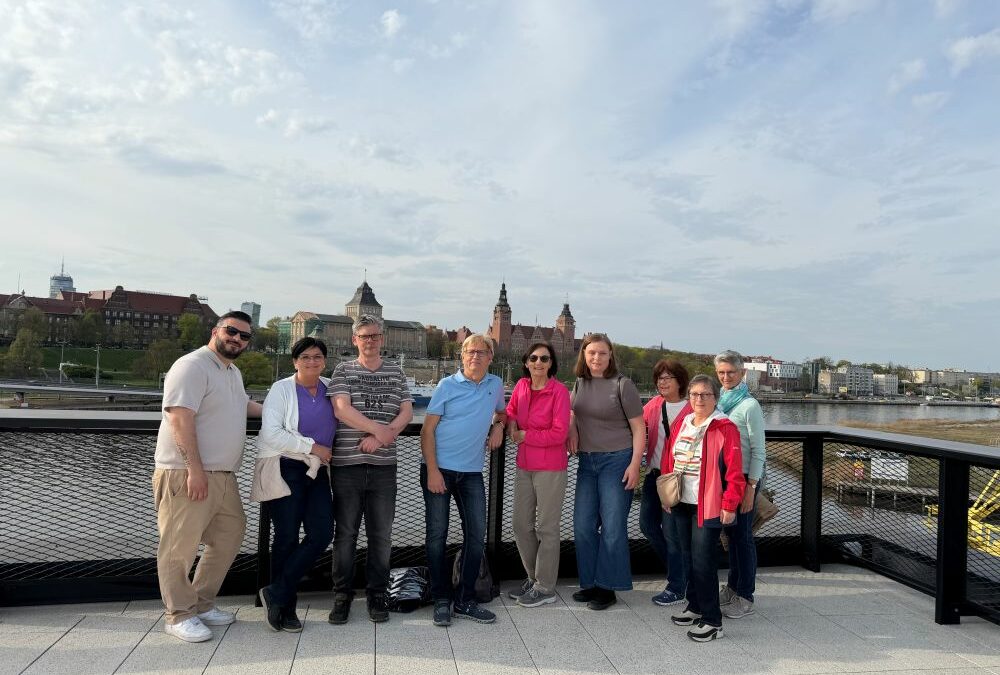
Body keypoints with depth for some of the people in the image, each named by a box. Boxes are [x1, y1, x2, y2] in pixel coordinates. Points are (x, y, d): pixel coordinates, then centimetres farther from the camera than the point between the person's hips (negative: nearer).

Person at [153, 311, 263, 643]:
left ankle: (202, 604, 29)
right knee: (180, 547, 1)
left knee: (229, 537, 16)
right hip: (187, 475, -10)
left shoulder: (233, 372, 17)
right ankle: (179, 615, 15)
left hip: (223, 476, 10)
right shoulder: (192, 366, -12)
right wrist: (195, 469, -24)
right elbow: (180, 419, -21)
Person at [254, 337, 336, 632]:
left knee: (322, 534, -5)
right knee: (287, 538, 2)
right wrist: (312, 447, -13)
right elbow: (271, 434, -12)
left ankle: (276, 593, 9)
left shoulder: (330, 389, 9)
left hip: (317, 472, 5)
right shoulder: (282, 389, -4)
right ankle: (285, 608, 17)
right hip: (285, 470, -5)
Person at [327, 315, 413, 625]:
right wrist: (381, 429, -12)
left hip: (384, 465, 2)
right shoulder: (343, 370, 5)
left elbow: (406, 413, 4)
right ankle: (342, 596, 19)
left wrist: (378, 439, -10)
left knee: (381, 534, 6)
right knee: (345, 533, 5)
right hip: (347, 463, -2)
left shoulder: (395, 372, 12)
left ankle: (377, 595, 20)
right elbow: (342, 410, -8)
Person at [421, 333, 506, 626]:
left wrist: (498, 427, 5)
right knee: (437, 535, 2)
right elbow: (428, 430, -6)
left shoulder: (496, 385, 7)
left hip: (472, 471, 4)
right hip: (439, 468, -4)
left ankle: (465, 601, 16)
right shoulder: (447, 386, -4)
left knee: (477, 534, 3)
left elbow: (501, 412, 29)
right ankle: (441, 600, 16)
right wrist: (432, 471, -14)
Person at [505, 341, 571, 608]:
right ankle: (533, 578, 33)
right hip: (524, 466, 7)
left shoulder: (559, 390, -13)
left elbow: (559, 433, -17)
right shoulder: (521, 386, 3)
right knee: (521, 525, 14)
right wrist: (511, 424, -2)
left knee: (547, 528, 4)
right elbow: (511, 412, 20)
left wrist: (525, 435, -11)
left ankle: (545, 588, 19)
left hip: (550, 468, -6)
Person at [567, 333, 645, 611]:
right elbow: (573, 412, 25)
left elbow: (639, 429, -7)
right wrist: (572, 430, 5)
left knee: (612, 526, -1)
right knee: (583, 524, 8)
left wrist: (634, 465, -14)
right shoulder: (580, 383, 7)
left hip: (616, 460, -6)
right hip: (587, 461, 6)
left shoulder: (622, 385, -9)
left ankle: (608, 587, 13)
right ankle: (590, 583, 22)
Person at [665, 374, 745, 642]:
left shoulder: (725, 428, -10)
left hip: (709, 507, -6)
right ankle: (695, 606, 30)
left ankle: (712, 621, 6)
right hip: (681, 504, 6)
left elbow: (734, 471, -12)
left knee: (703, 562, -5)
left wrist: (729, 505, -13)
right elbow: (669, 460, 15)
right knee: (688, 557, 14)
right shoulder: (682, 425, 9)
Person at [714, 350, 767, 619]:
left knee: (742, 535, 1)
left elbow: (758, 450, -11)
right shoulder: (719, 402, 7)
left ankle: (745, 597, 13)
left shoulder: (749, 405, -11)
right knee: (731, 533, 16)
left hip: (743, 477, -6)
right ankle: (732, 587, 30)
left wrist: (751, 487, -15)